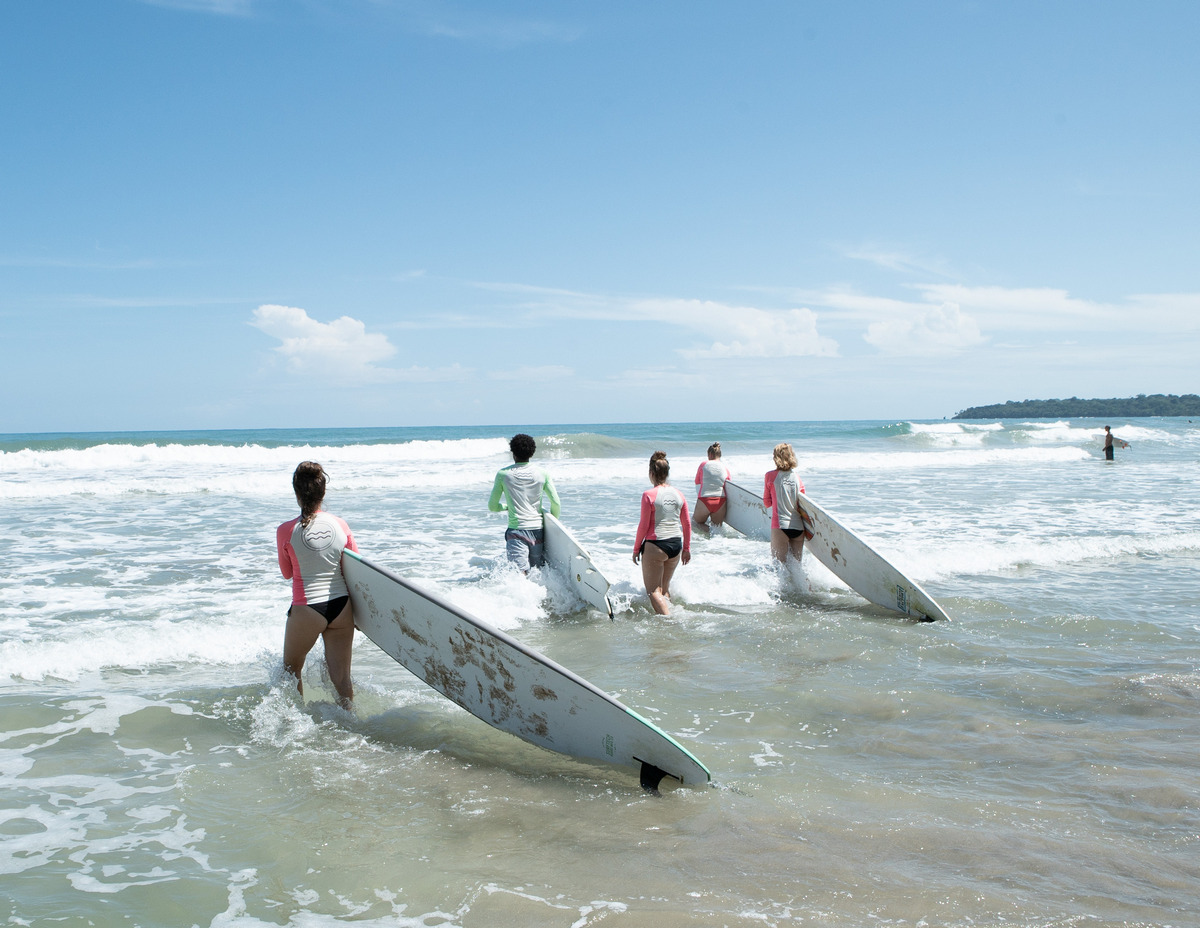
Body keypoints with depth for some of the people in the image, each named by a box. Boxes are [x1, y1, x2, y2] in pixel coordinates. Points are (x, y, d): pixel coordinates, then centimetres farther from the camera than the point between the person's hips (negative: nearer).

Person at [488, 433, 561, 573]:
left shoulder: (503, 474, 2)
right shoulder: (542, 473, 5)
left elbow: (492, 506, 10)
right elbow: (556, 503, 3)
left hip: (516, 531, -2)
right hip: (537, 530, 2)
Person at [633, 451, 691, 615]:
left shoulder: (649, 495, -12)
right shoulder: (678, 494, 5)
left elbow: (644, 525, -11)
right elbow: (687, 524, 8)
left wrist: (636, 549, 0)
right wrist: (687, 548, 18)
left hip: (655, 546, -6)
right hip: (676, 545, 6)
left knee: (653, 591, -2)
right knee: (665, 587, 22)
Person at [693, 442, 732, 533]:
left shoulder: (703, 464, 2)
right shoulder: (725, 468, 6)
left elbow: (697, 482, 12)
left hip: (704, 500, -2)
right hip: (720, 501, 2)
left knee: (697, 522, 19)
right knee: (718, 526, 20)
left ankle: (708, 529, -13)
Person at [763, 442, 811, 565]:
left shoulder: (770, 476, 0)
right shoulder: (797, 477, 7)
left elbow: (767, 503, 7)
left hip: (780, 526, -3)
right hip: (799, 527, 3)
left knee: (780, 563, 1)